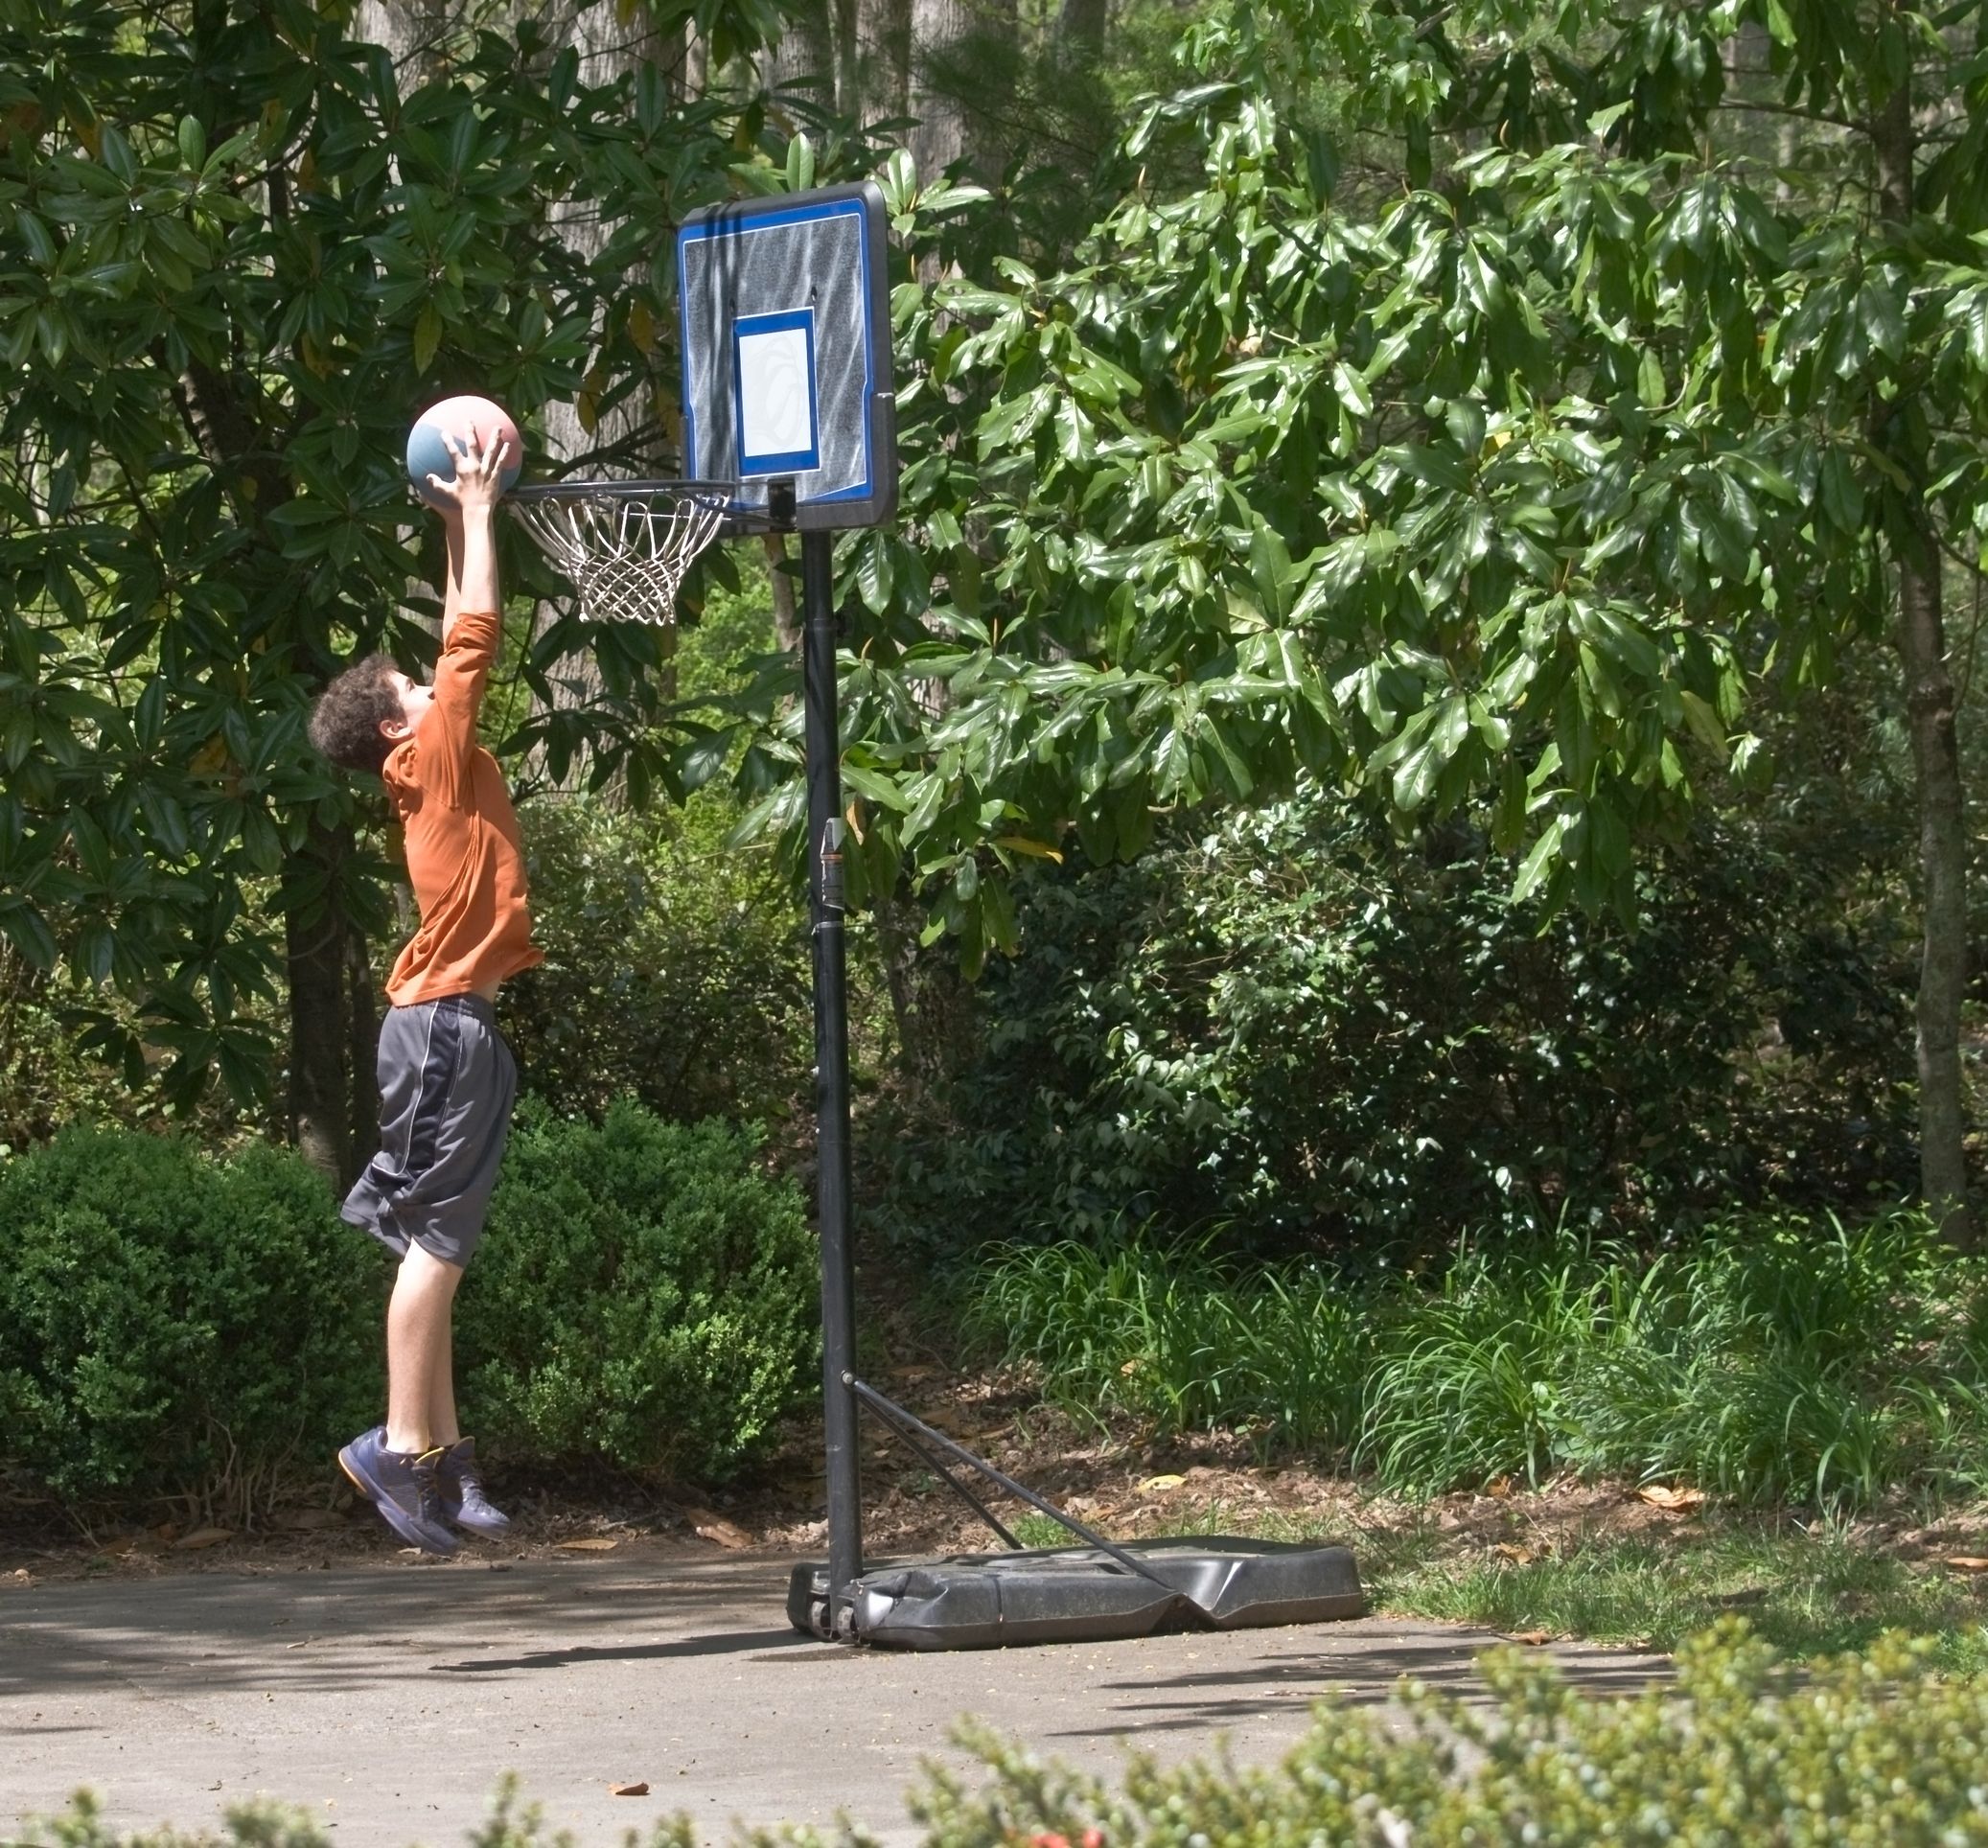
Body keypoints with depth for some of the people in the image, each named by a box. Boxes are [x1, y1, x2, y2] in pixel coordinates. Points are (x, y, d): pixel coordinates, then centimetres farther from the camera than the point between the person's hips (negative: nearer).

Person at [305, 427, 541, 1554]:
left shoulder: (438, 765, 16)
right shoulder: (436, 754, -6)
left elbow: (465, 642, 26)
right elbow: (476, 635, -9)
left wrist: (463, 524, 25)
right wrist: (476, 513, 0)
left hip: (449, 1026, 9)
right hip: (448, 1023, -9)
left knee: (438, 1245, 7)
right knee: (437, 1241, -11)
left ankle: (441, 1448, 7)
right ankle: (406, 1444, -14)